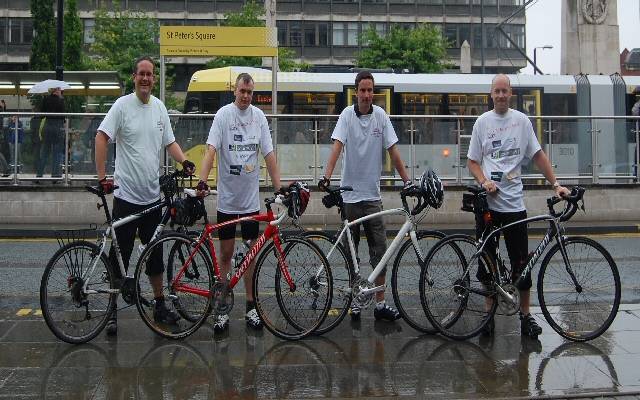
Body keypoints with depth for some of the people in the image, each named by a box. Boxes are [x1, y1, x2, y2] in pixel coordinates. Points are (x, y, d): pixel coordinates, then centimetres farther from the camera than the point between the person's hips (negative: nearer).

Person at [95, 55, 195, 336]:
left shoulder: (159, 107, 9)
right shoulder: (122, 105, -8)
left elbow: (169, 141, 15)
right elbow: (101, 137, -12)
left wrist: (184, 161, -3)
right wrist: (102, 177, -19)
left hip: (152, 195, 5)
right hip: (126, 194, -5)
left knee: (155, 254, 14)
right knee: (119, 256, 2)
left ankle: (160, 305, 27)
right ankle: (113, 311, 13)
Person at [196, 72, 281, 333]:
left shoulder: (259, 116, 4)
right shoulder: (223, 115, -6)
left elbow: (269, 154, 5)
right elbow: (211, 150, -15)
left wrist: (279, 187, -2)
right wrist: (202, 181, -29)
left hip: (251, 199, 3)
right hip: (227, 198, -3)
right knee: (226, 253, 5)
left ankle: (251, 307, 20)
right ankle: (222, 309, 15)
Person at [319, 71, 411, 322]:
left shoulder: (381, 115, 1)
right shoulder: (347, 115, -5)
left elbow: (393, 150, 2)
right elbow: (337, 146, -16)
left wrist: (407, 180, -2)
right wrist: (326, 177, -29)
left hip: (372, 193, 2)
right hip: (350, 192, -2)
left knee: (380, 249, 2)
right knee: (351, 250, 8)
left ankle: (380, 304, 10)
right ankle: (354, 300, 21)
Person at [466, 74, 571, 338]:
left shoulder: (522, 121, 5)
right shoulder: (482, 122, 5)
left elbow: (538, 155, 7)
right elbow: (472, 161, 7)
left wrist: (555, 184, -2)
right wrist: (484, 182, -11)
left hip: (513, 201, 0)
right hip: (487, 200, 1)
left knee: (521, 262, 1)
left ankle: (525, 315, 14)